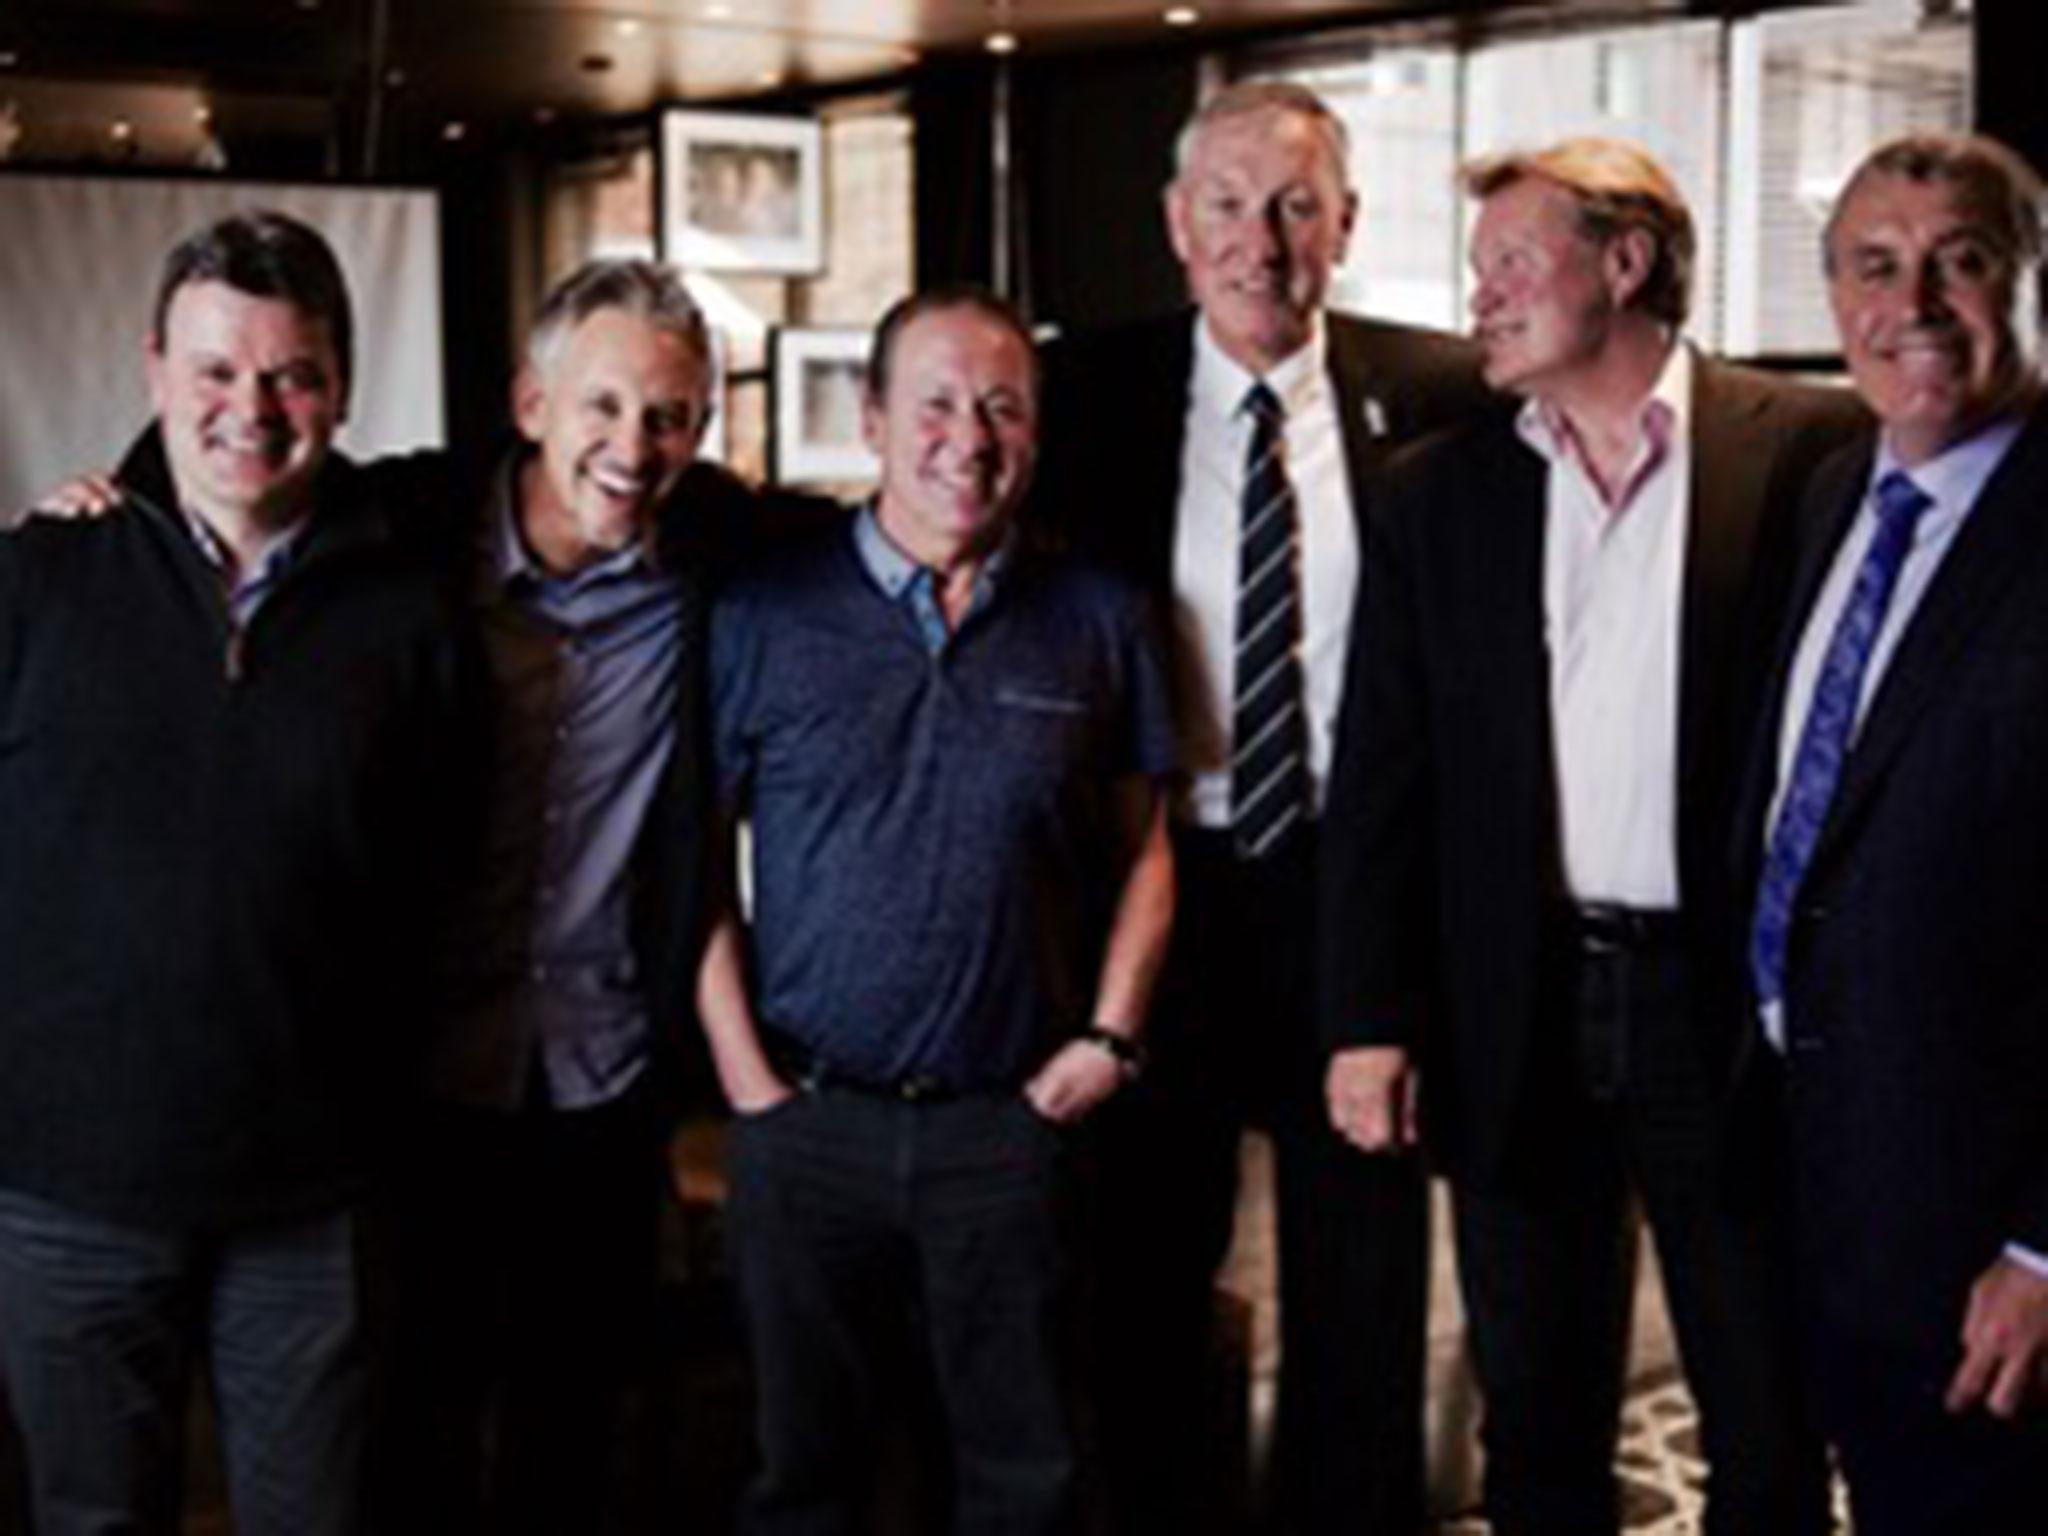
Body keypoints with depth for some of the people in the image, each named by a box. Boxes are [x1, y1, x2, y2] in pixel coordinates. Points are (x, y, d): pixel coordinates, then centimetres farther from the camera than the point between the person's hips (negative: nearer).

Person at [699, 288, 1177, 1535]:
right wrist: (742, 1068, -4)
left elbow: (1143, 851, 9)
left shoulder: (1098, 620, 3)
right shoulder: (765, 613, -2)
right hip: (804, 1119, 0)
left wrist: (1110, 1036, -2)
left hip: (1012, 1121, 1)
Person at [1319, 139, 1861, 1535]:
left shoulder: (1810, 451, -4)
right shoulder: (1440, 493, 6)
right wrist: (1370, 1016, 0)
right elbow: (1383, 777, 6)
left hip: (1735, 1011, -3)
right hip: (1519, 1014, 3)